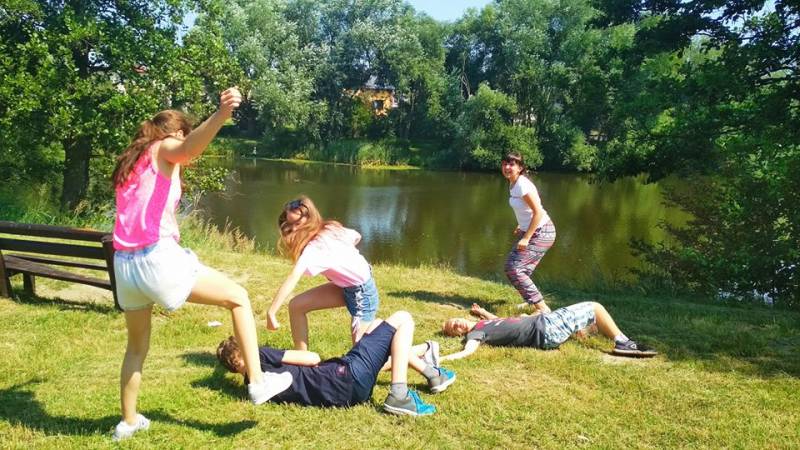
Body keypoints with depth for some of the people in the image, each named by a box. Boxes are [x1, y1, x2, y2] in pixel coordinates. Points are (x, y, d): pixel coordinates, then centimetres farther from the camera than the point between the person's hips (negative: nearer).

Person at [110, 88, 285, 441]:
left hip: (124, 264, 8)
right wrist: (222, 114, -41)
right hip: (157, 258, -8)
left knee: (137, 345, 26)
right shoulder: (164, 148, 2)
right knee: (238, 297, 5)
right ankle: (257, 382, 0)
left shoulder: (129, 162, 25)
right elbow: (191, 147, -23)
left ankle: (128, 421, 37)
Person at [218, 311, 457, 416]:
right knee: (403, 319, -4)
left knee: (378, 325, 28)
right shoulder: (259, 357, -11)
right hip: (350, 376, -9)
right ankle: (398, 396, -13)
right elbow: (313, 358, -7)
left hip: (345, 389, 9)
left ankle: (431, 374, 27)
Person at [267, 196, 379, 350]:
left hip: (363, 291, -9)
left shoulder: (314, 247, -30)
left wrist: (271, 312, -47)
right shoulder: (331, 229, -6)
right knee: (296, 306, -1)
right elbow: (357, 237, 12)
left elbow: (292, 279, -42)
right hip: (344, 286, 9)